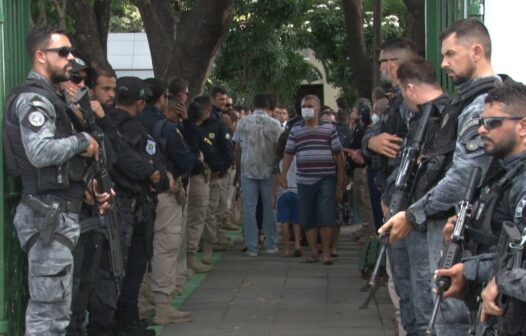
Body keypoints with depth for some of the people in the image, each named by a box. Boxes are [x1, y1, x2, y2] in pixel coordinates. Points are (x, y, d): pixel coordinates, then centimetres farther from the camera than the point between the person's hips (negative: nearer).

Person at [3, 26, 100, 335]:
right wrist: (82, 141, -13)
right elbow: (40, 152, -27)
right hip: (48, 215, -11)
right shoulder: (33, 98, -12)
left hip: (58, 213, 11)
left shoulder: (48, 98, 20)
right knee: (49, 310, -9)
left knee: (55, 309, 15)